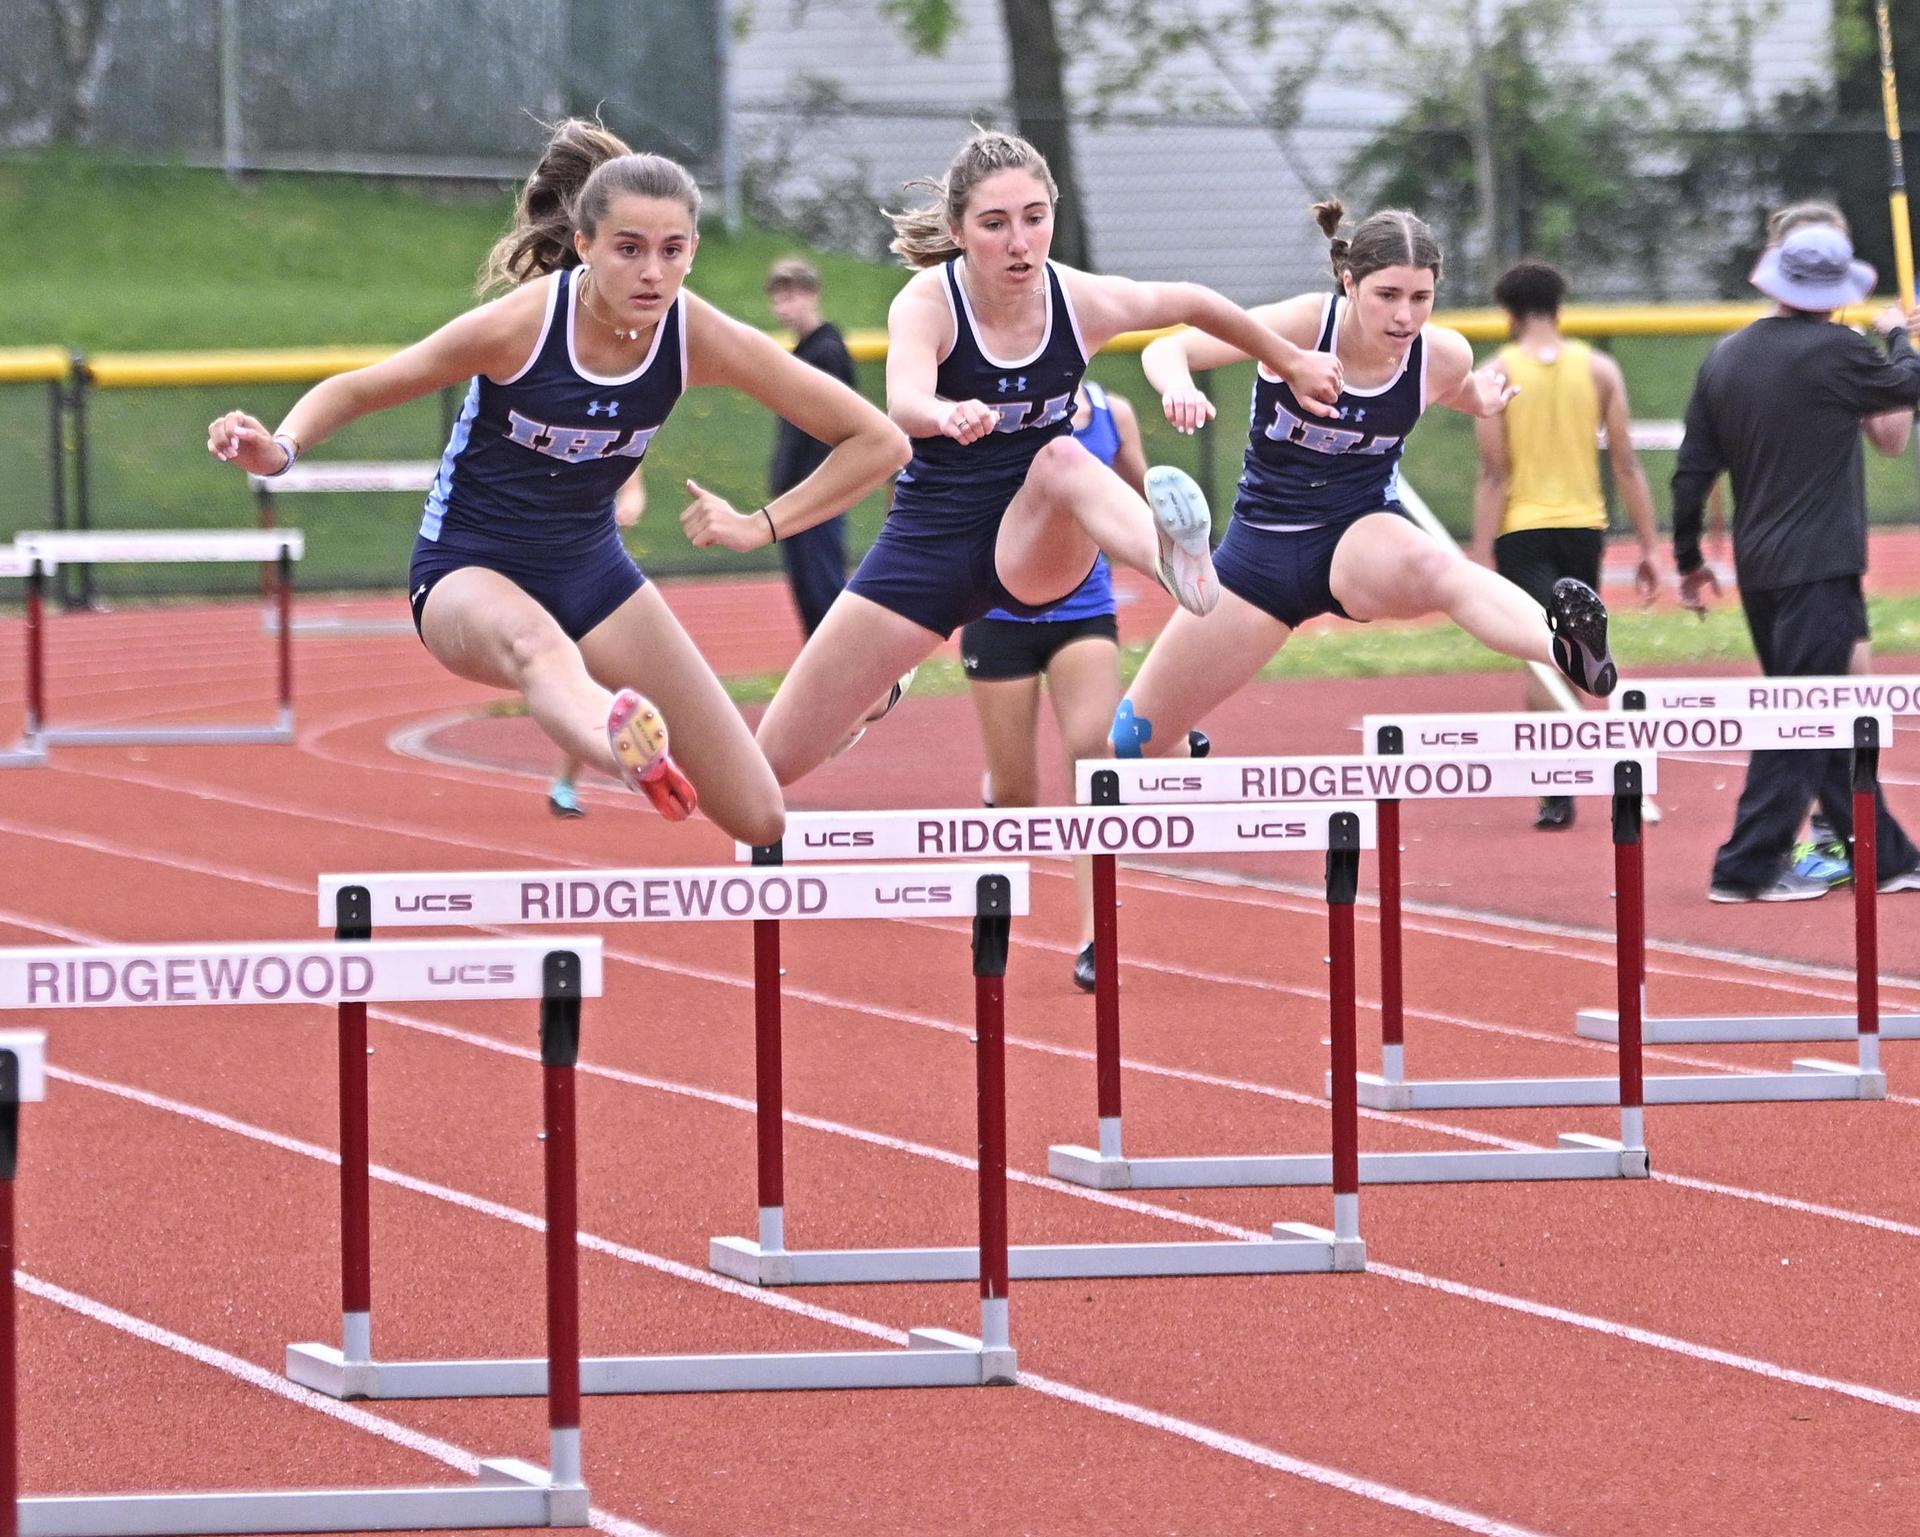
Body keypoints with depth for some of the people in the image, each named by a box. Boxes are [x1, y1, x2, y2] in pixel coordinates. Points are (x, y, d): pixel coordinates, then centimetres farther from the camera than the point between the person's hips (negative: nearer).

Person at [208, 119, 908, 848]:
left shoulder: (700, 338, -15)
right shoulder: (521, 323, -23)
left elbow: (878, 441, -7)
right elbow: (354, 389, -12)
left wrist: (762, 525, -15)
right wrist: (279, 449, -31)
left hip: (592, 569, 5)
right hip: (468, 568, -5)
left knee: (758, 819, -5)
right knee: (537, 645, -45)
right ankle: (625, 746, -81)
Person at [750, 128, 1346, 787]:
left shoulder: (1084, 301, -11)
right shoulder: (927, 303, -20)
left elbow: (1192, 303, 12)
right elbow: (904, 402, -42)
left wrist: (1290, 362, 23)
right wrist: (949, 416, -65)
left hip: (1035, 546, 0)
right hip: (928, 544, 0)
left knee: (1064, 459, -36)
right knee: (774, 760, 2)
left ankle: (1173, 561, -68)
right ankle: (878, 693, 39)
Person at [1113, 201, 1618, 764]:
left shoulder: (1443, 355, -10)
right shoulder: (1304, 325, -18)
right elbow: (1165, 350, -16)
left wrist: (1482, 400, -3)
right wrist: (1178, 388, -38)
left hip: (1363, 533, -1)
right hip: (1263, 543, 1)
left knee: (1434, 566, -41)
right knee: (1136, 736, 5)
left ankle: (1569, 650, -70)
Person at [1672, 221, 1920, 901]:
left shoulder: (1724, 358, 6)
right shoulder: (1835, 352, -13)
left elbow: (1692, 471, 8)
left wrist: (1689, 560, 18)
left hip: (1757, 570, 7)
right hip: (1819, 568, -7)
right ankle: (1747, 866, -8)